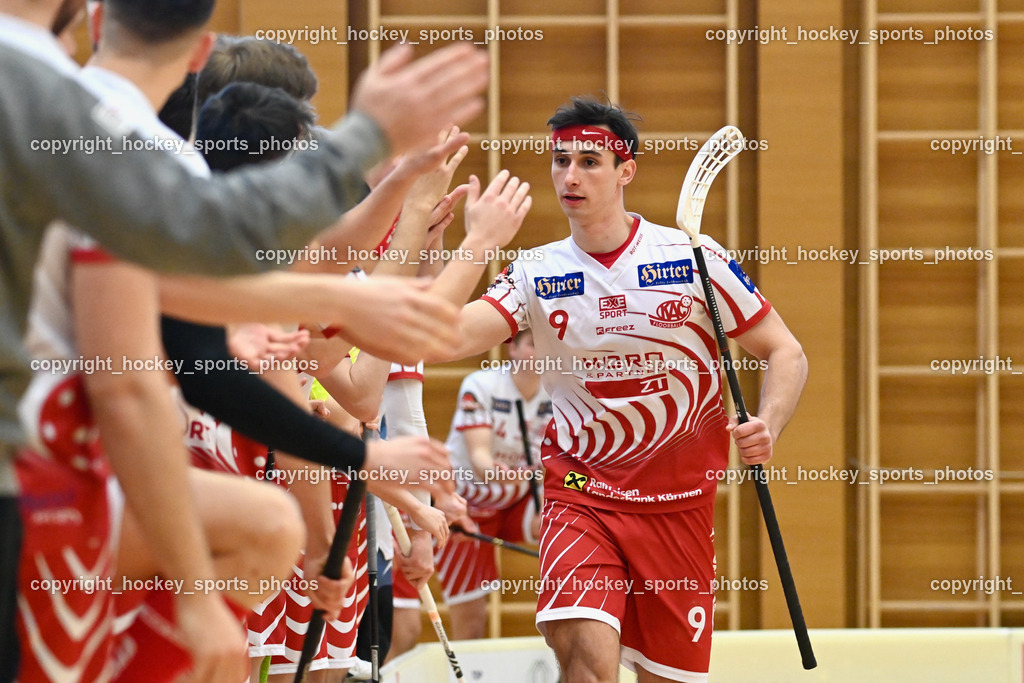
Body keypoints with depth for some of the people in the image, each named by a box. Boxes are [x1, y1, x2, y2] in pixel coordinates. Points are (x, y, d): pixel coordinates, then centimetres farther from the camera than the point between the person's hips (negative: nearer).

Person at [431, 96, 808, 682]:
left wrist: (767, 426, -18)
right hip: (580, 496, 0)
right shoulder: (536, 274, 0)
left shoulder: (694, 258, -4)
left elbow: (785, 353, 1)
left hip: (680, 502, 1)